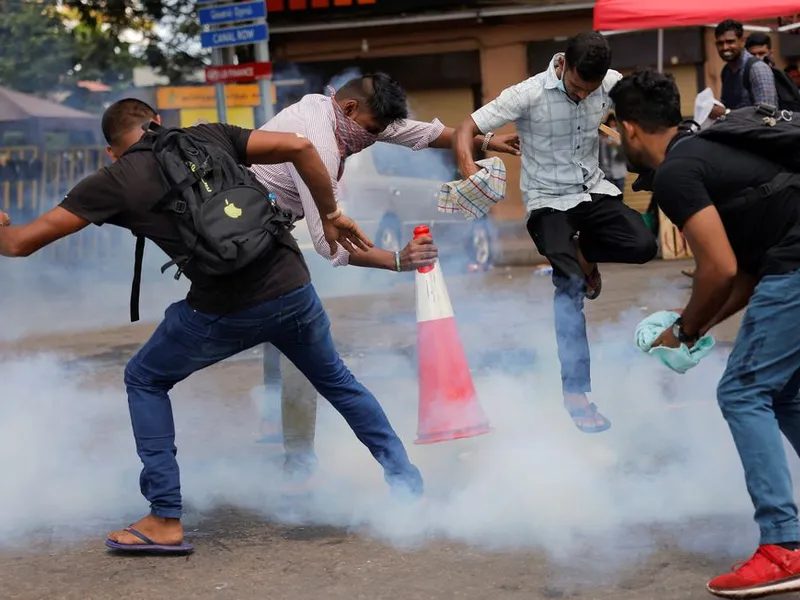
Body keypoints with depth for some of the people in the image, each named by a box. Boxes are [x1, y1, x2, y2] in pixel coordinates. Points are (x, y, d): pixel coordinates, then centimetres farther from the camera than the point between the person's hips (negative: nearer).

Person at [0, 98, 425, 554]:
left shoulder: (114, 182, 7)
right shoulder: (209, 136, 14)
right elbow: (299, 146, 3)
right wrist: (331, 215, 14)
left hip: (223, 311, -3)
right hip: (292, 289, 3)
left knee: (144, 381, 21)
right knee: (337, 380, 30)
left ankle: (166, 521, 15)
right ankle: (407, 482, 32)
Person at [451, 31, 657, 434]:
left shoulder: (612, 85, -8)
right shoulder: (528, 94, -19)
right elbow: (466, 131, -18)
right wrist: (473, 179, -36)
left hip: (593, 190, 4)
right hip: (548, 199, -4)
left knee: (642, 247, -20)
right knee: (570, 283, -19)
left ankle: (585, 253, 15)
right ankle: (575, 391, -13)